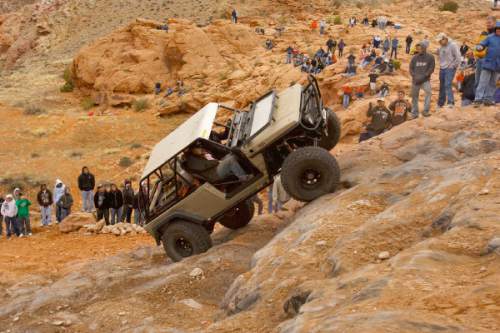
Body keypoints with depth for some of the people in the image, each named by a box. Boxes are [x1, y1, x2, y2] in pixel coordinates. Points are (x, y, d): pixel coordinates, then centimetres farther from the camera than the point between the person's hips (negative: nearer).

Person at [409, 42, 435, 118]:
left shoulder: (430, 57, 0)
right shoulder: (414, 58, 7)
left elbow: (431, 68, -4)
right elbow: (411, 68, 8)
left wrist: (423, 76, -14)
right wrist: (415, 76, -10)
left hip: (425, 80, -3)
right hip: (415, 80, 3)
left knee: (428, 93, -22)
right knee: (414, 96, 5)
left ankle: (426, 111, -18)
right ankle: (414, 113, 16)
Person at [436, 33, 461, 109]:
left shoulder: (452, 45, -8)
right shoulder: (441, 48, 13)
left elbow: (458, 57, -11)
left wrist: (453, 66, -11)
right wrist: (441, 65, 9)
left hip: (450, 69, -7)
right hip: (442, 69, 7)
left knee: (447, 85, -20)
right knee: (442, 87, 10)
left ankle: (451, 102, -24)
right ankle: (440, 103, 19)